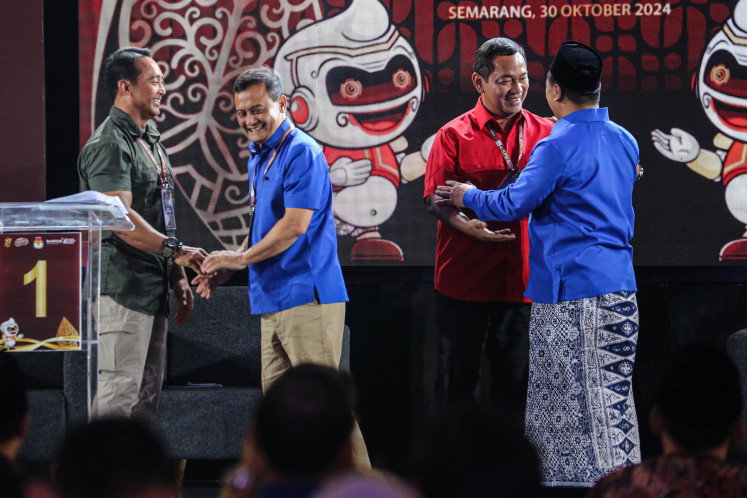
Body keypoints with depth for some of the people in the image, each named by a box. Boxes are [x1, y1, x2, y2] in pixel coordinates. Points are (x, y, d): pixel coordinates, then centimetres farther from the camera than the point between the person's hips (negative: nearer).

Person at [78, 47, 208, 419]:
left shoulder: (150, 141, 19)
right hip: (123, 286, -10)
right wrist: (174, 249, -31)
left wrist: (178, 275, 18)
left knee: (148, 393, 10)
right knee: (119, 391, -12)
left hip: (152, 288, 10)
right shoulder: (109, 145, -12)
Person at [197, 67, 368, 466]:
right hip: (272, 299, 10)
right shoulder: (258, 157, 19)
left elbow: (295, 225, -17)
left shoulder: (301, 152, -11)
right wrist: (229, 265, 12)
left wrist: (242, 257, -9)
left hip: (307, 294, -10)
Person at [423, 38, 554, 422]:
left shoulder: (545, 132, 8)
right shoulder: (454, 135, 0)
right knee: (458, 378, 5)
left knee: (514, 382, 8)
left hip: (523, 281, 2)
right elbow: (435, 198, -6)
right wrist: (469, 227, -24)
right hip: (465, 280, -2)